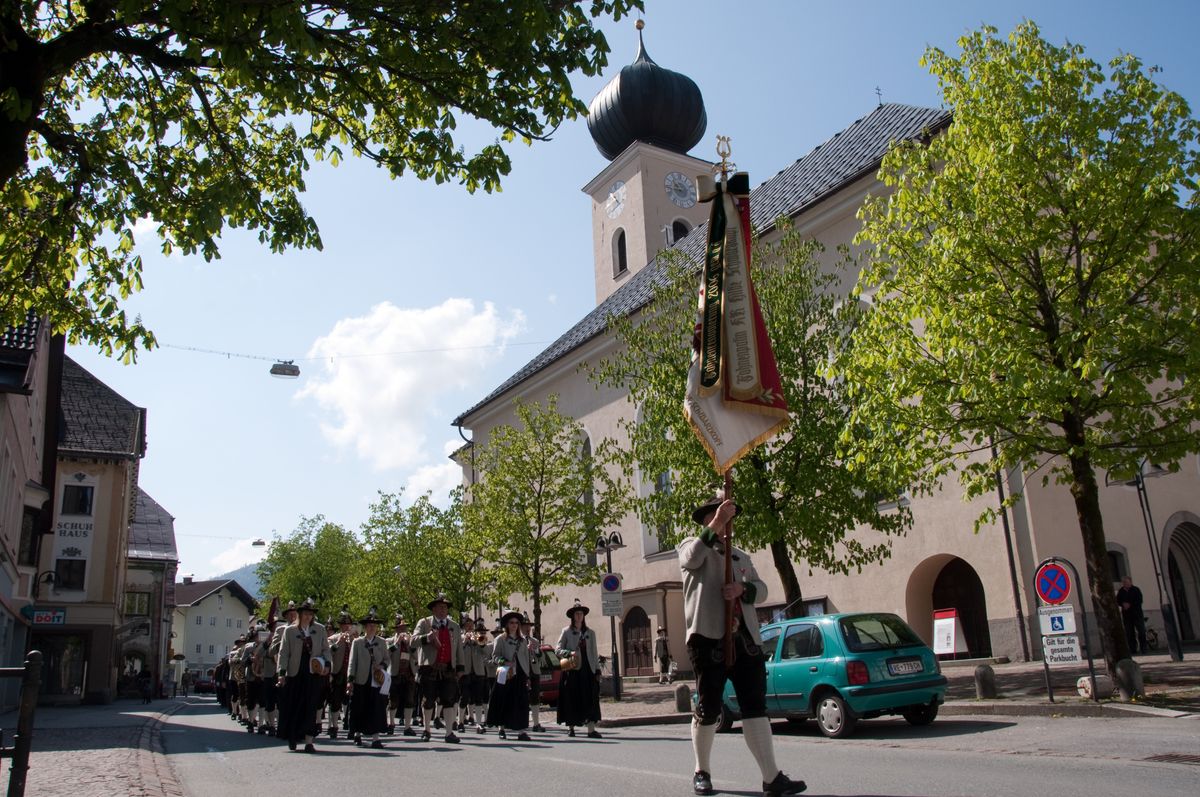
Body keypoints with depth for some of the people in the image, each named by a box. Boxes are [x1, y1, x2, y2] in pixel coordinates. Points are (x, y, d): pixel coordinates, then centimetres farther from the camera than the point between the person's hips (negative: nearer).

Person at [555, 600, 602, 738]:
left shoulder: (590, 633, 14)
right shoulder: (566, 632, 5)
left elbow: (594, 653, 13)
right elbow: (557, 649, -2)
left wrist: (597, 670, 5)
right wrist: (569, 653, -20)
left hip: (588, 669, 2)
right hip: (572, 670, -2)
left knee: (590, 699, -6)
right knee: (571, 699, 1)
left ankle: (591, 729, -9)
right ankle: (570, 727, 15)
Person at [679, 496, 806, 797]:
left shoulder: (741, 556, 25)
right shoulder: (693, 547, 8)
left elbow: (761, 589, 14)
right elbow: (690, 559, -17)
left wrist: (743, 588, -8)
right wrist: (715, 526, -27)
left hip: (746, 638, 5)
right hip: (708, 637, -5)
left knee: (755, 706, -2)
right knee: (708, 707, 3)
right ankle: (701, 772, 20)